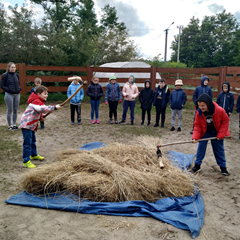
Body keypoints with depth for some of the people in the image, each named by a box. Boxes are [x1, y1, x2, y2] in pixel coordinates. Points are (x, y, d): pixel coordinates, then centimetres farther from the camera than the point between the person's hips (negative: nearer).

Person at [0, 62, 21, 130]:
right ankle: (10, 126, 10)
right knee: (9, 110, 1)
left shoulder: (16, 75, 9)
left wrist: (19, 88, 1)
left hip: (17, 94, 5)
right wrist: (9, 90, -17)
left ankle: (14, 124, 20)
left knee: (15, 110, 9)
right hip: (9, 95, -5)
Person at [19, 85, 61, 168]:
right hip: (26, 124, -11)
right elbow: (42, 109, -41)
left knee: (33, 140, 24)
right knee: (27, 143, -9)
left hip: (31, 124, 11)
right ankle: (26, 161, -5)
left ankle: (33, 155, 42)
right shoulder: (36, 101, -22)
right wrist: (54, 107, -42)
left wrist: (41, 116, 4)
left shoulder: (39, 101, 12)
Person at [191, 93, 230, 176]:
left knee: (219, 149, 9)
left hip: (216, 132, -1)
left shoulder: (220, 110, -29)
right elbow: (197, 125, -14)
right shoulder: (199, 112, -23)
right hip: (205, 131, 1)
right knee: (201, 147, -2)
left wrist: (221, 134, -16)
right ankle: (197, 165, 11)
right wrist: (195, 137, -26)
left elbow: (225, 121, -13)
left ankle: (223, 167, 25)